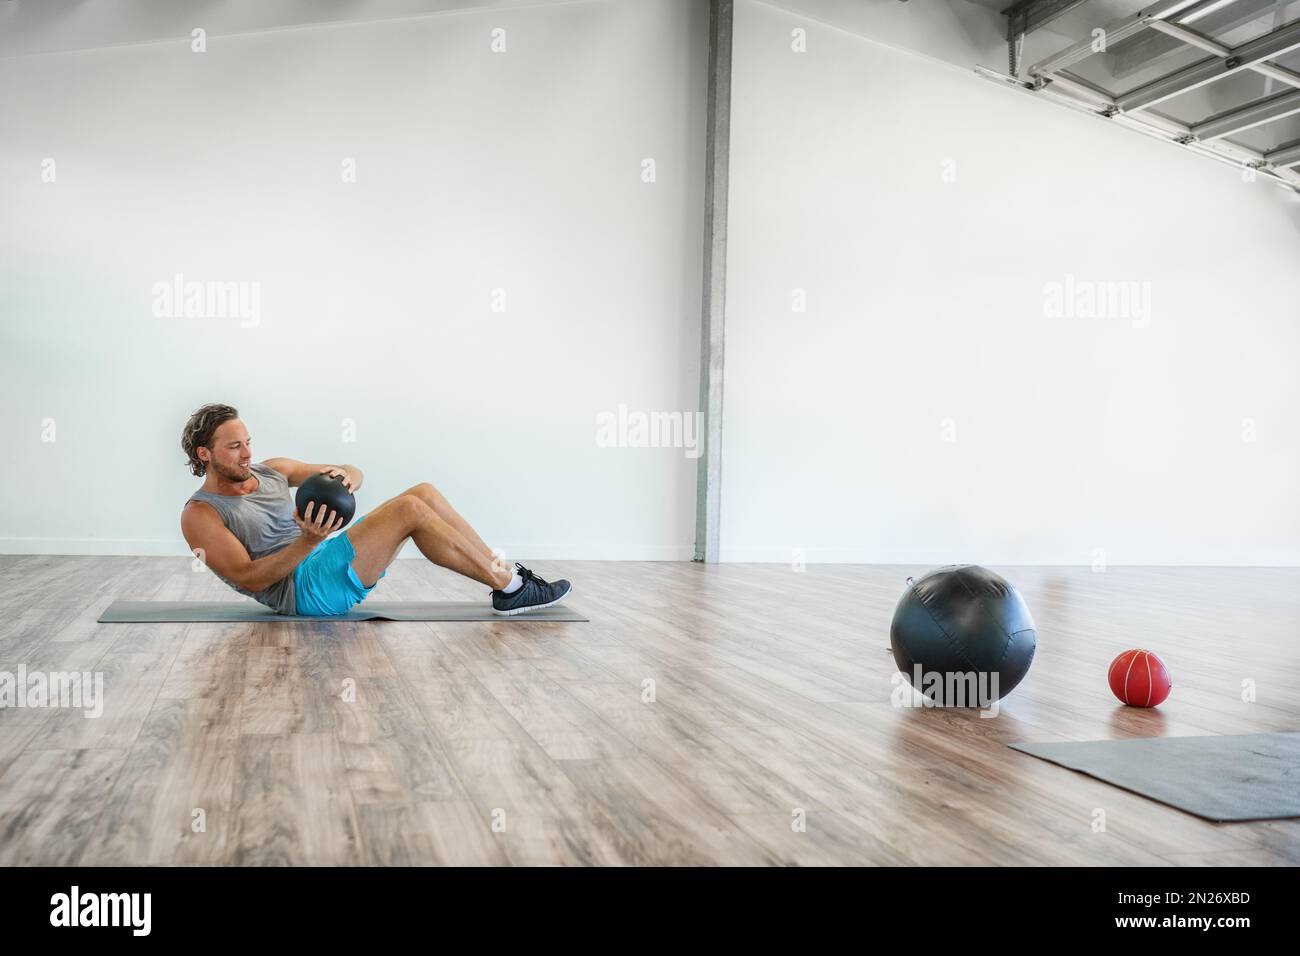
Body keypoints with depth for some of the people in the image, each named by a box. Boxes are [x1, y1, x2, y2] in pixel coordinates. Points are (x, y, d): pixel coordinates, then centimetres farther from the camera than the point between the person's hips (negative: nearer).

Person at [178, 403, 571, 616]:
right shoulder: (200, 515, -4)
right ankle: (510, 588, -18)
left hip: (327, 562, 8)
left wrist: (345, 477, -12)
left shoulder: (269, 472, 16)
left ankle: (507, 574, -9)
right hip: (306, 589, -8)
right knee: (410, 509, -23)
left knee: (423, 493, -8)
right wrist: (307, 543, -30)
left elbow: (353, 472, 15)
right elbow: (249, 579, -15)